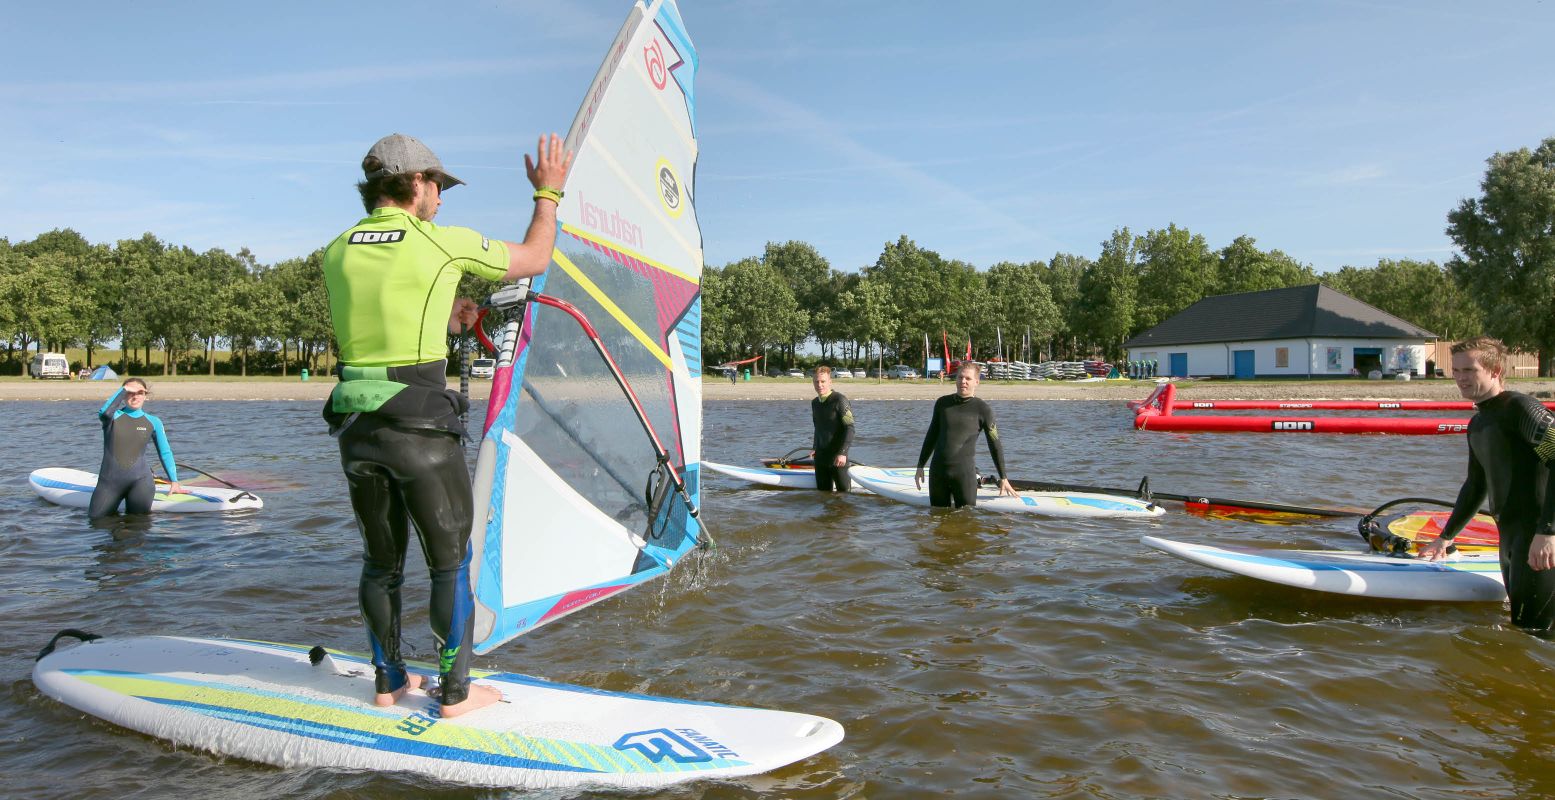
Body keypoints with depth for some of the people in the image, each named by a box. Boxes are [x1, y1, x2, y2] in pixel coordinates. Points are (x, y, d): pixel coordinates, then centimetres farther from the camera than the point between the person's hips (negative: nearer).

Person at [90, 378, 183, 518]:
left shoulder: (153, 422, 4)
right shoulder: (114, 416, 1)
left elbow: (165, 453, 10)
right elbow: (103, 413, -25)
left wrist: (174, 481, 6)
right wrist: (123, 389, -24)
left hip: (140, 479, 0)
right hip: (109, 480, 0)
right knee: (96, 518, 6)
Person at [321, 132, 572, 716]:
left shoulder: (338, 251, 9)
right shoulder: (444, 243, -8)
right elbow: (535, 259, 5)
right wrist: (548, 191, 17)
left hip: (355, 424, 6)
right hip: (420, 426, -6)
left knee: (380, 561, 17)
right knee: (450, 561, 8)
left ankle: (389, 682, 28)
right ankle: (455, 691, 15)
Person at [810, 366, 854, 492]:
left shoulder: (839, 400, -11)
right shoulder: (814, 403, 11)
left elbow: (849, 428, -16)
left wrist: (843, 453, -22)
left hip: (837, 455, -6)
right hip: (820, 456, 6)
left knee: (844, 491, -5)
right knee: (823, 491, 10)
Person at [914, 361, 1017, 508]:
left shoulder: (983, 410, -2)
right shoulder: (942, 403, 8)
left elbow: (995, 445, 4)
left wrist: (1003, 478, 6)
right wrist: (920, 466, 16)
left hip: (964, 472, -3)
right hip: (937, 470, 3)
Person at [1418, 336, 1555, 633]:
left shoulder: (1519, 406, -10)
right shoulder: (1477, 425, 18)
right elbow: (1476, 486, 29)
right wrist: (1446, 538, 32)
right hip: (1510, 537, 9)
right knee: (1518, 625, 11)